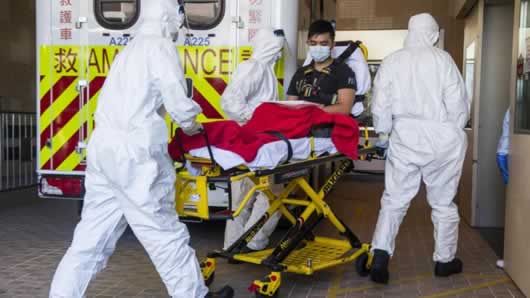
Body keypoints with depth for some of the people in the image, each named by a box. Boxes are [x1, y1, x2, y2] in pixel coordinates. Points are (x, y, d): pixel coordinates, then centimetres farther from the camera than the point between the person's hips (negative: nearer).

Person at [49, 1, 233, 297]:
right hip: (133, 153, -9)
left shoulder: (130, 50, 24)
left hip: (103, 147, 9)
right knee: (164, 232, 3)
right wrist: (190, 124, 8)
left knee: (92, 237, 12)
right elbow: (177, 99, -12)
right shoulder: (161, 47, -4)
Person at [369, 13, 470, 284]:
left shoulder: (391, 61, 1)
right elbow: (458, 102, -5)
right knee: (443, 201, 12)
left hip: (405, 137, 2)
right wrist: (456, 131, 12)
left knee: (394, 199, 7)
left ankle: (381, 253, -9)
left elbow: (380, 103, 0)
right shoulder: (442, 59, -5)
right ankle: (445, 260, 24)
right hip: (441, 137, -1)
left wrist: (383, 133, 14)